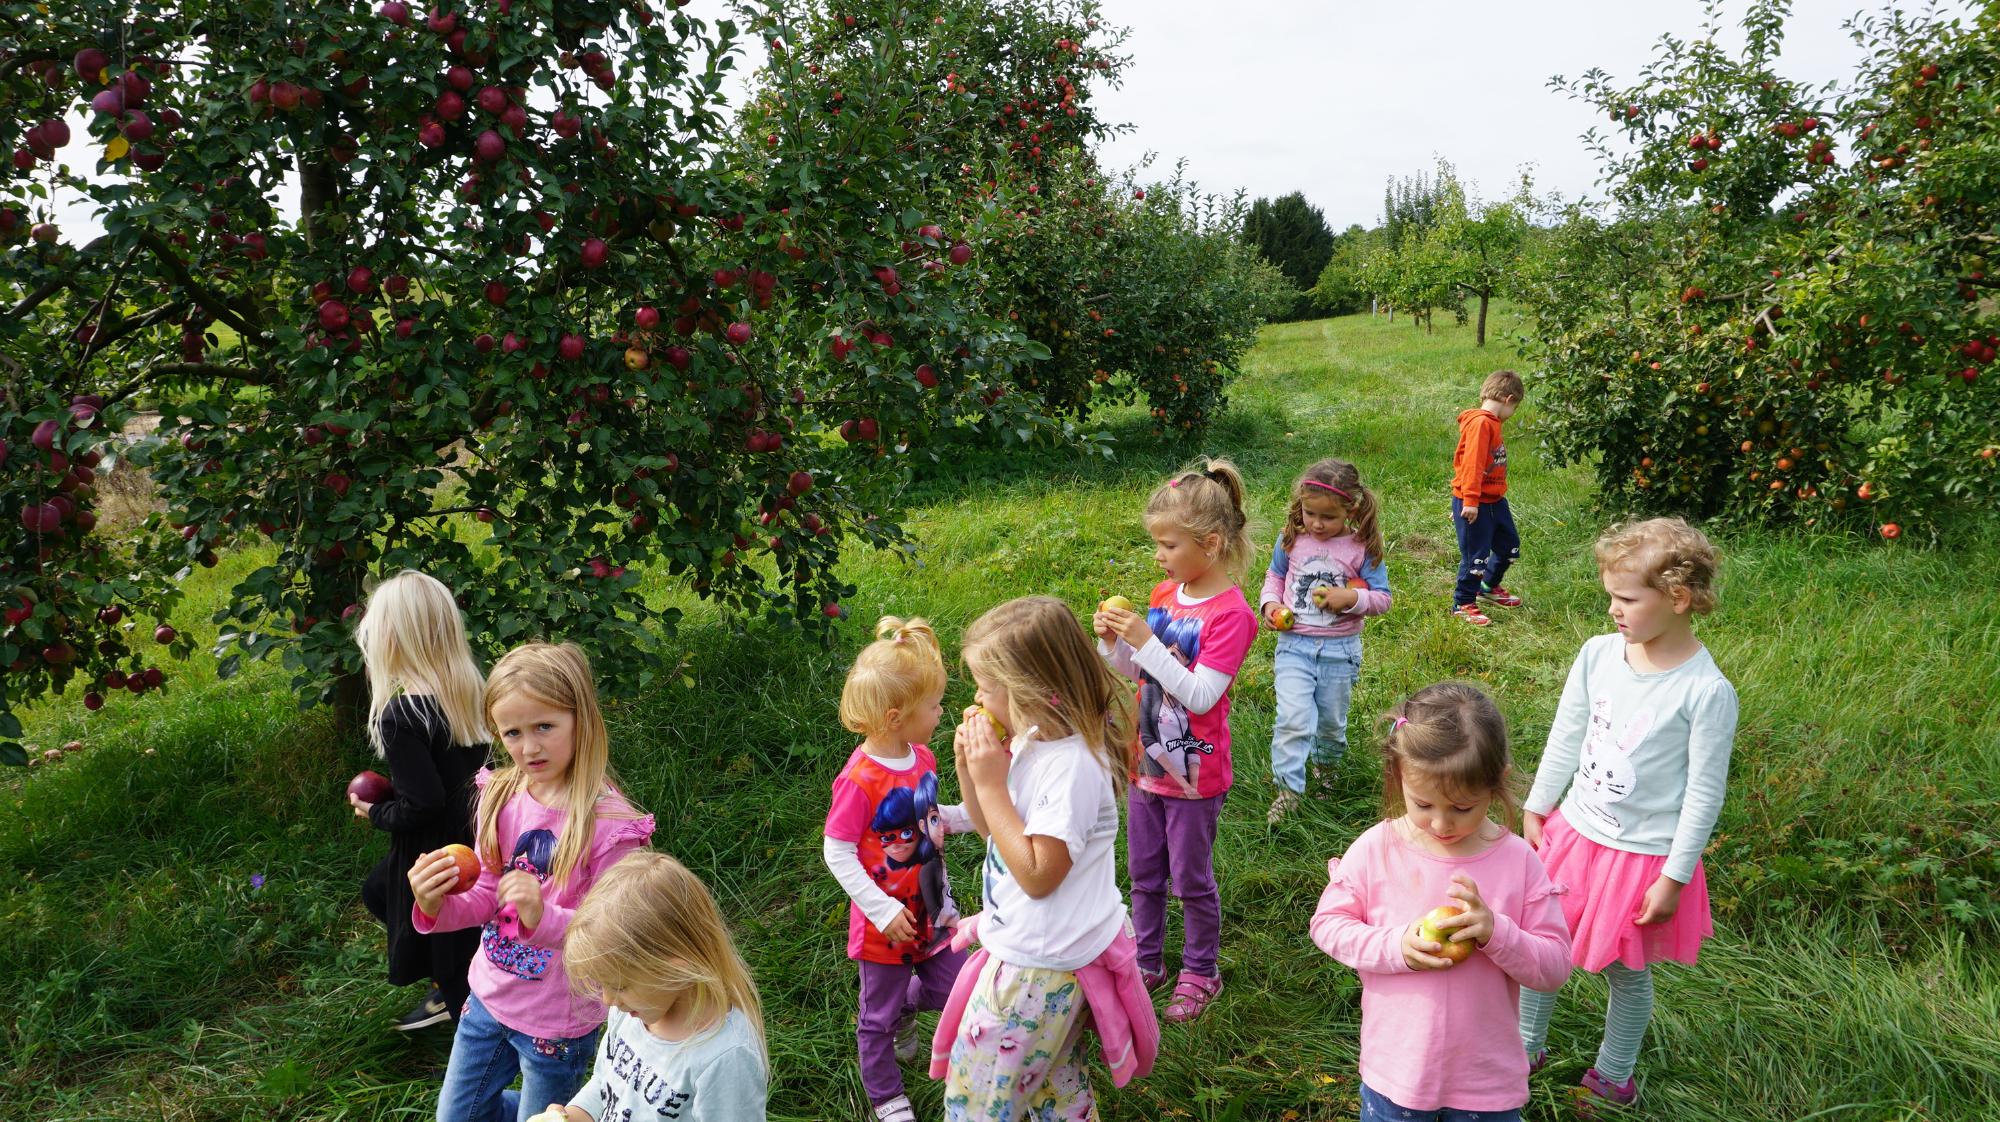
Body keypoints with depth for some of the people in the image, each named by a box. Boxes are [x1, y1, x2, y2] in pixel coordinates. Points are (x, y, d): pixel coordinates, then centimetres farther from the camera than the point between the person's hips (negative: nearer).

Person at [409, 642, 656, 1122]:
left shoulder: (608, 822, -25)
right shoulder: (500, 795, -8)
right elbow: (486, 898, -1)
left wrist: (544, 918, -38)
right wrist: (437, 907, -21)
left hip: (558, 1022, -6)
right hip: (489, 997, 6)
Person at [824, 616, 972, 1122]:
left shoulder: (921, 756, -4)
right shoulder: (859, 780, -27)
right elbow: (837, 854, -21)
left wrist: (972, 813, -1)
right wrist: (883, 911, -23)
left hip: (930, 905, 7)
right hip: (888, 919, -6)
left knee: (951, 988, 17)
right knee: (879, 1014, 13)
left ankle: (901, 1011, 47)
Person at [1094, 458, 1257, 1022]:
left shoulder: (1230, 613, -20)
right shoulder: (1164, 595, 2)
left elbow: (1201, 695, -26)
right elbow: (1134, 671, 10)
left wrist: (1147, 641, -29)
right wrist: (1112, 640, -10)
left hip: (1194, 772, -7)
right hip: (1147, 761, 7)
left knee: (1191, 878, 10)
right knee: (1144, 873, 19)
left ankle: (1200, 972, 30)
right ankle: (1147, 962, 36)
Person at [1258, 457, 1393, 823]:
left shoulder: (1362, 548, -7)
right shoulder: (1291, 540, -2)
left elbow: (1382, 597, -2)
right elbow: (1275, 576, 15)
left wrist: (1351, 597, -20)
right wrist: (1270, 603, -4)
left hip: (1340, 649, 0)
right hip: (1294, 644, 0)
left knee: (1331, 721, 17)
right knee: (1293, 720, -13)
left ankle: (1325, 765, 45)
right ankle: (1288, 790, -4)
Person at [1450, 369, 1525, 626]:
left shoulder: (1492, 422, 12)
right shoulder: (1481, 423, -19)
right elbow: (1472, 463, -25)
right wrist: (1470, 500, -28)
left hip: (1495, 501, 10)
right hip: (1474, 504, -10)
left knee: (1510, 546, 21)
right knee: (1476, 555, -2)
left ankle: (1489, 588, 42)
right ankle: (1462, 604, 14)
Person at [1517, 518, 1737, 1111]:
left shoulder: (1707, 691, -21)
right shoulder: (1598, 654, -7)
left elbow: (1704, 793, -14)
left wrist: (1674, 877, -10)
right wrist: (1536, 810, 9)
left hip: (1643, 856, -4)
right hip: (1574, 834, 5)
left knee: (1626, 971, 15)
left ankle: (1613, 1075, 40)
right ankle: (1525, 1045, 41)